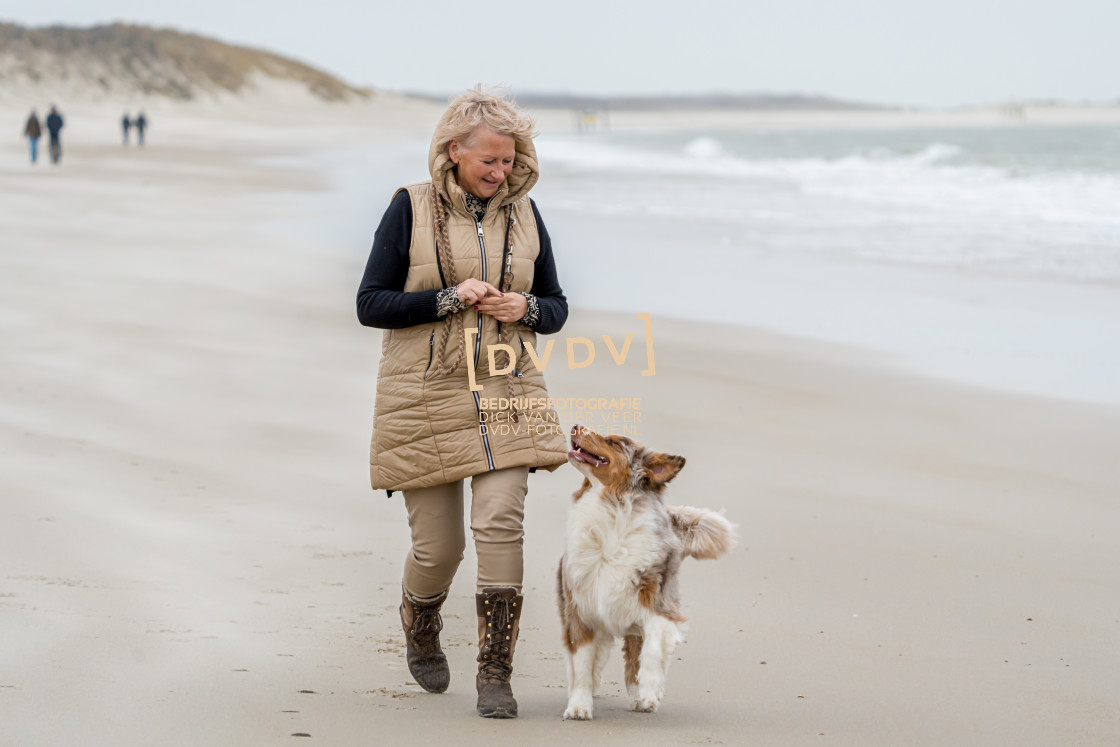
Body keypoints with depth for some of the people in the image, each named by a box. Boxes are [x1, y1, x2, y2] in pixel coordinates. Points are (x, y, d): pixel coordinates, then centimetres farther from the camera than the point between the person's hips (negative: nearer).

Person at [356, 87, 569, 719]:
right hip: (426, 399, -2)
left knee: (501, 523, -15)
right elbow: (371, 304, -3)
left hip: (507, 396, 2)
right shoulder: (411, 209, -1)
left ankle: (496, 673, -9)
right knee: (438, 544, 2)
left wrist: (527, 308, -8)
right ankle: (421, 631, 35)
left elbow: (557, 307, 15)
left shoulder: (524, 212, 8)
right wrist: (448, 299, -14)